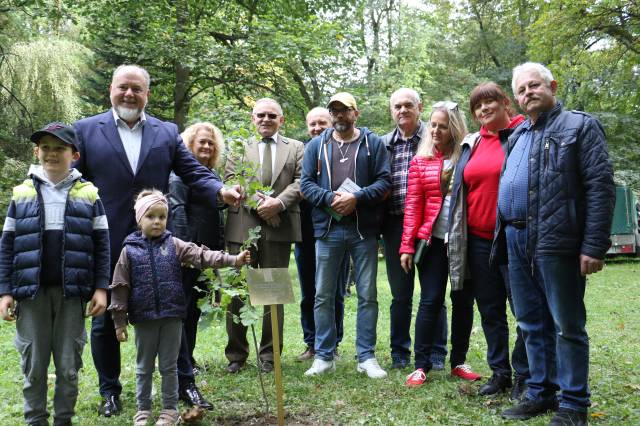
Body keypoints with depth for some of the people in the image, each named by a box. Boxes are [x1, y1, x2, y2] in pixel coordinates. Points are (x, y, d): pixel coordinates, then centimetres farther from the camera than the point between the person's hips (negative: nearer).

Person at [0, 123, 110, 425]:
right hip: (31, 291, 1)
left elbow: (101, 244, 3)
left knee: (69, 366, 7)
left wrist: (101, 287, -4)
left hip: (72, 292, -1)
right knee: (33, 365, 8)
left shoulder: (88, 195, 4)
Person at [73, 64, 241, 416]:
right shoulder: (85, 130, 2)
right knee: (104, 321, 12)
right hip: (105, 245, 0)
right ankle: (110, 391, 31)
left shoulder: (167, 133, 7)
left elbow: (194, 173, 2)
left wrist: (221, 190, -18)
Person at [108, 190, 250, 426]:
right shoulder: (130, 250, -1)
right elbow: (120, 287, 0)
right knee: (144, 367, 14)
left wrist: (233, 260, -25)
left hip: (172, 316, 0)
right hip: (143, 318, 0)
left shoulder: (174, 245, 0)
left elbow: (201, 255, -11)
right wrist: (119, 321, -2)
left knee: (169, 366, 10)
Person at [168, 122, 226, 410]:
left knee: (195, 310, 17)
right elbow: (177, 210, -14)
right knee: (182, 311, -9)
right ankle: (185, 383, -11)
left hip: (208, 251, 8)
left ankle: (186, 361, 34)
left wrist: (220, 250, 17)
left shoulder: (213, 174, 18)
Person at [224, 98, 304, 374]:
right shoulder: (239, 148, 14)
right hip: (243, 227, 0)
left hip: (279, 228, 0)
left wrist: (278, 202, -14)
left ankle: (269, 354, 17)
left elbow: (301, 181, 1)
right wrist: (257, 202, -12)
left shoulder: (296, 148, 14)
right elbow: (230, 180, 2)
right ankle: (236, 354, 16)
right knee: (237, 293, 3)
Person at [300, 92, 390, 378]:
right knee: (323, 295, 5)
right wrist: (331, 198, -13)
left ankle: (366, 357, 15)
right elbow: (306, 183, 4)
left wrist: (356, 198, -16)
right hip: (327, 228, 1)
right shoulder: (316, 145, 10)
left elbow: (384, 181, -2)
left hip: (364, 229, -1)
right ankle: (324, 357, 17)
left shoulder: (373, 143, 6)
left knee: (367, 295, 4)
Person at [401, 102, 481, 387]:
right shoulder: (420, 161, 5)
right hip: (433, 240, -1)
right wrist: (407, 245, -3)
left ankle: (459, 362, 21)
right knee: (430, 300, -1)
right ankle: (421, 366, 8)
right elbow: (413, 204, 1)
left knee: (463, 300, 7)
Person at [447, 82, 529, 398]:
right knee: (490, 310, 11)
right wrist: (456, 236, 14)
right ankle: (499, 372, 24)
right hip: (478, 239, 5)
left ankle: (524, 375, 15)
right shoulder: (472, 144, 13)